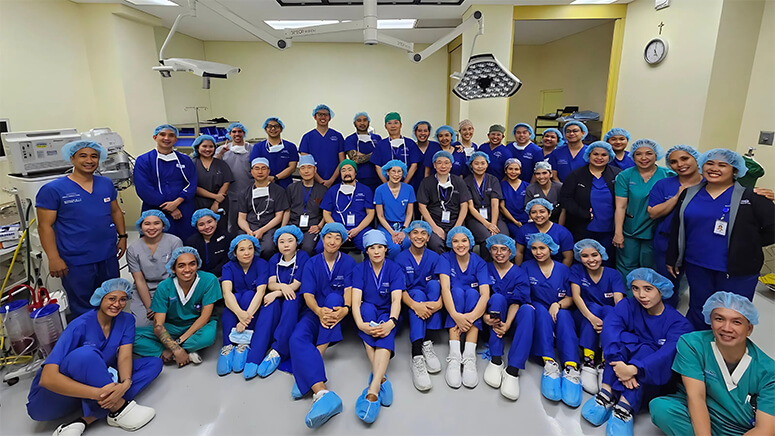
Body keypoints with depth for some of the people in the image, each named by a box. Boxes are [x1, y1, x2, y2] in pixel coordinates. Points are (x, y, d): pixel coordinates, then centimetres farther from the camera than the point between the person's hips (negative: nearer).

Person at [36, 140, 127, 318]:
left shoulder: (106, 184, 6)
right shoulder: (52, 189, -9)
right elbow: (45, 226, -10)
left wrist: (122, 236, 10)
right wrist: (54, 259, -14)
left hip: (109, 256, 5)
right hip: (76, 262, -5)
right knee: (83, 310, 9)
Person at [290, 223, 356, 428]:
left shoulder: (348, 262, 3)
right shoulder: (311, 263, 5)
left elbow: (349, 290, -8)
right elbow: (308, 295, -6)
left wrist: (345, 309, -32)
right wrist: (319, 311, -29)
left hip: (337, 310, 0)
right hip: (315, 311, 1)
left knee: (334, 297, -34)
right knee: (297, 339, -29)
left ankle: (311, 364, -34)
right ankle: (323, 393, -49)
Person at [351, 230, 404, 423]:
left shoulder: (394, 269, -3)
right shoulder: (360, 269, -2)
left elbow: (396, 299, -16)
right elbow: (355, 301, -15)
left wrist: (391, 322, -36)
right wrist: (360, 323, -34)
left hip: (387, 315, 0)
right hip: (366, 314, 1)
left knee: (385, 333, -34)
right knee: (368, 307, -33)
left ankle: (373, 391, -49)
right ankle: (382, 379, -41)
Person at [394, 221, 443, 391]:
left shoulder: (434, 257, 3)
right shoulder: (400, 258, -2)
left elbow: (442, 286, -7)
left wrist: (439, 302, -30)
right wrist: (414, 305, -32)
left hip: (431, 303, 2)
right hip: (411, 299, -2)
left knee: (434, 284, -26)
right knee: (417, 293, -33)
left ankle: (427, 343, -29)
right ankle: (417, 356, -47)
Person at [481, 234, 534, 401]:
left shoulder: (519, 273, 6)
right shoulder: (485, 269, 6)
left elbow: (516, 302, -9)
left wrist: (507, 324, -27)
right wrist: (484, 316, -26)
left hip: (512, 318, 1)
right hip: (492, 319, -1)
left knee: (528, 310, -30)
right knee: (497, 297, -30)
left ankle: (512, 370, -38)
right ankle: (496, 360, -34)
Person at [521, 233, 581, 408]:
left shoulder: (563, 269, 13)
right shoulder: (526, 267, 9)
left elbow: (571, 298, 8)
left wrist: (558, 305, -14)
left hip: (559, 313, 1)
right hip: (537, 314, -1)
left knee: (564, 315, -32)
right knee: (541, 310, -34)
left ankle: (571, 368, -49)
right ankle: (549, 363, -47)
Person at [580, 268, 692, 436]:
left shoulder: (679, 323, -9)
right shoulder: (628, 305, -4)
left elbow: (668, 354, -28)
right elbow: (609, 329, -23)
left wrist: (633, 369, -43)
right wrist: (618, 363, -39)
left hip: (653, 379, -1)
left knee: (645, 349, -29)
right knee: (624, 338, -24)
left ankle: (625, 406, -36)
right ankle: (607, 393, -32)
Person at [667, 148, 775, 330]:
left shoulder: (750, 197, -4)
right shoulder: (689, 194, 6)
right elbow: (677, 228, 10)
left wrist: (745, 246, -4)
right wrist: (672, 259, 11)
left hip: (737, 270, -3)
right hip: (696, 266, 3)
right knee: (698, 309, 16)